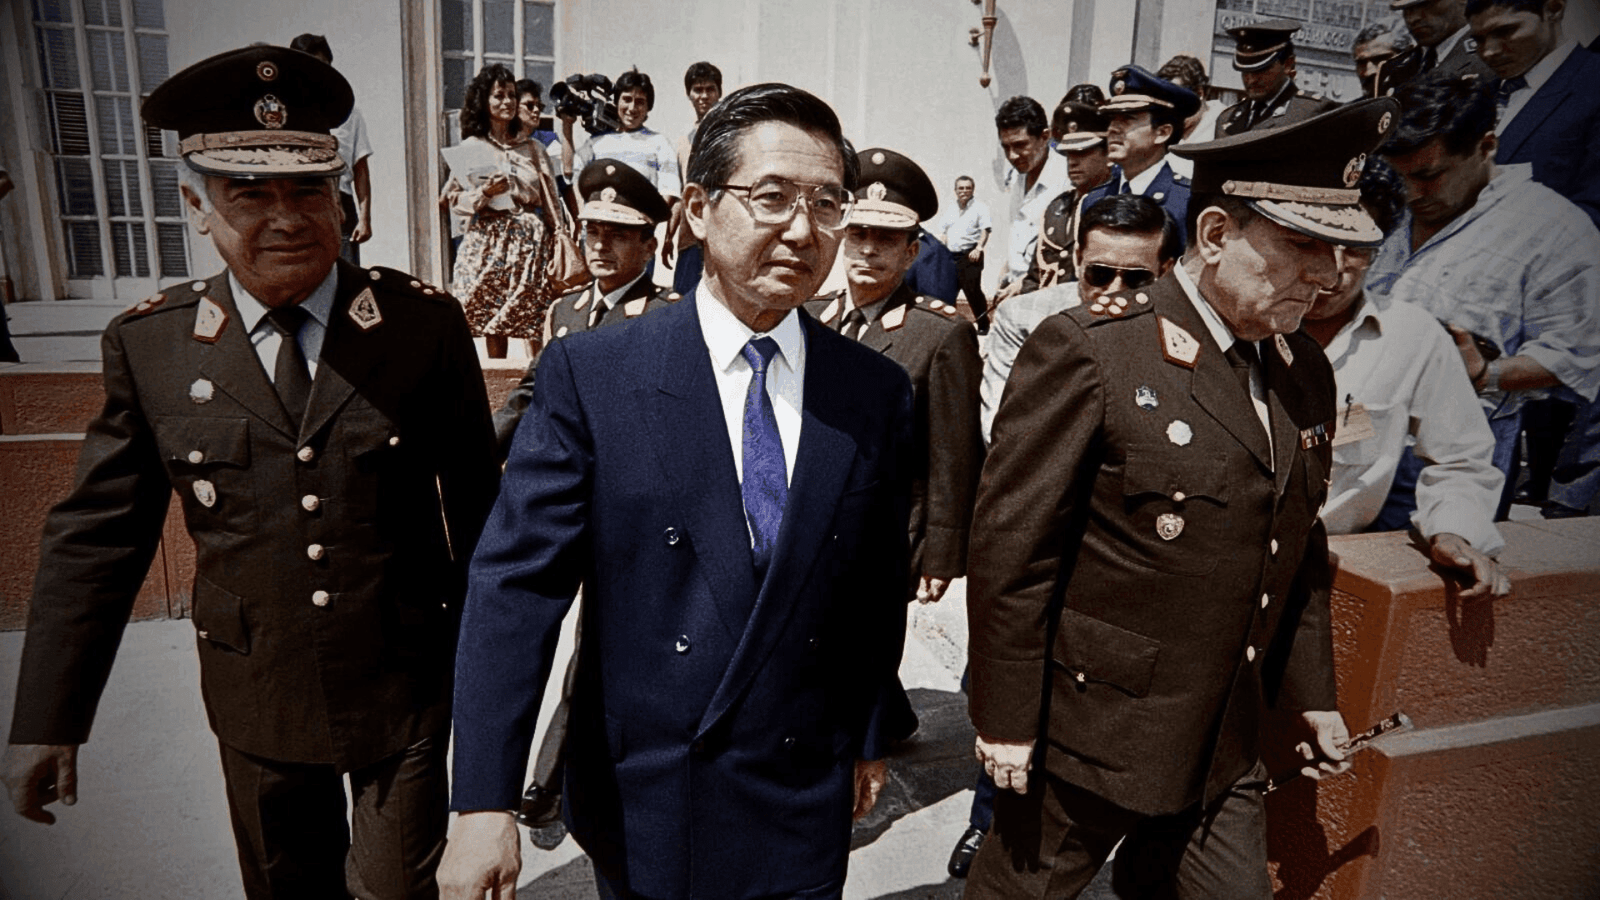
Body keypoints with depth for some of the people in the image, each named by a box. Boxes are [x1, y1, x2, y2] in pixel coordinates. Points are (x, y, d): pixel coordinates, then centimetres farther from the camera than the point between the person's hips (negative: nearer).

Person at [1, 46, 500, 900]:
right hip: (255, 694, 2)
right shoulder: (149, 343, -6)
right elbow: (97, 534, 0)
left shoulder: (424, 322, -11)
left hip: (405, 684, -2)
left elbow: (477, 509, -4)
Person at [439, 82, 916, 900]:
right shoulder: (589, 373, -12)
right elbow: (516, 582, -14)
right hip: (638, 801, -1)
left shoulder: (878, 393, -5)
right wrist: (483, 800, -17)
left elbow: (879, 590, 3)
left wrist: (870, 737, 12)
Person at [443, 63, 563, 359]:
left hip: (532, 241, 1)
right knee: (493, 323, -2)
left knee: (536, 320, -5)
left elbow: (551, 200, 12)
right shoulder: (471, 147, 6)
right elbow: (455, 201, 3)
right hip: (489, 240, -1)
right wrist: (485, 193, -14)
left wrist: (559, 240, 6)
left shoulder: (533, 147, 12)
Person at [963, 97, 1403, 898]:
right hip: (1088, 733, -6)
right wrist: (1006, 722, -16)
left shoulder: (1304, 370, 6)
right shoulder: (1088, 350, -18)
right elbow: (1010, 546, -18)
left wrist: (1312, 694, 17)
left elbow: (1299, 553, 15)